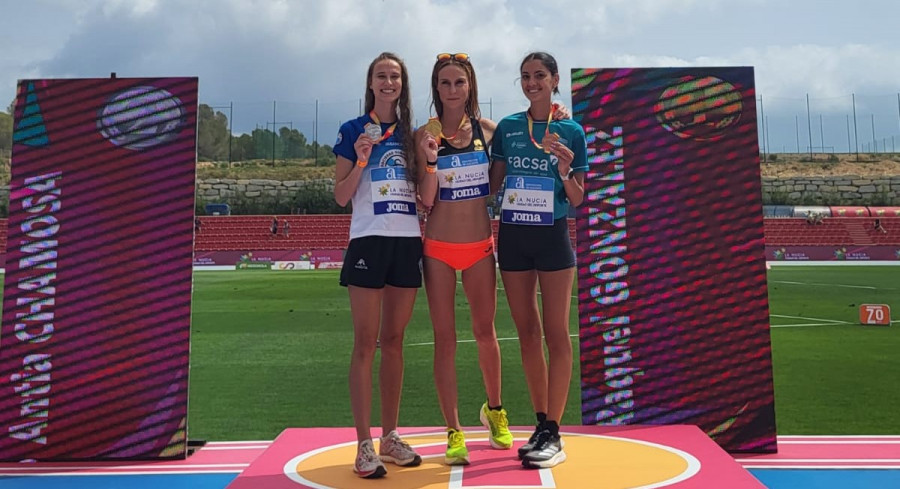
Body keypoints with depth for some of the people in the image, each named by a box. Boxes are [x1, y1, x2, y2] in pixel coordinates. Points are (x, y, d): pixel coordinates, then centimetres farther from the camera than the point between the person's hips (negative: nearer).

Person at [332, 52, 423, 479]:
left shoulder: (411, 133, 13)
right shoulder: (354, 131, 3)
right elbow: (341, 196, 0)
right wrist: (362, 159, -14)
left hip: (408, 242, 4)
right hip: (368, 241, -4)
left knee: (394, 341, 9)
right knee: (366, 343, -4)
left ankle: (390, 437, 17)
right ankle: (364, 446, 0)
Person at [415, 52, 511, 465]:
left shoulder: (488, 129, 1)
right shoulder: (425, 135, -4)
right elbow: (426, 200, -7)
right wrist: (431, 160, -22)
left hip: (480, 245, 2)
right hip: (438, 248, -1)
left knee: (485, 332, 14)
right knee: (445, 338, 3)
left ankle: (494, 409, 37)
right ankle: (454, 431, 13)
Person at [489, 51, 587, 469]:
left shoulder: (571, 131, 0)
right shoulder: (506, 128, 6)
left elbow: (577, 199, 2)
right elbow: (492, 186, 11)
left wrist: (565, 172, -16)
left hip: (553, 236, -3)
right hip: (512, 236, 3)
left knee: (556, 334, -3)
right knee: (527, 334, 8)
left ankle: (552, 434, 2)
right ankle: (541, 425, 20)